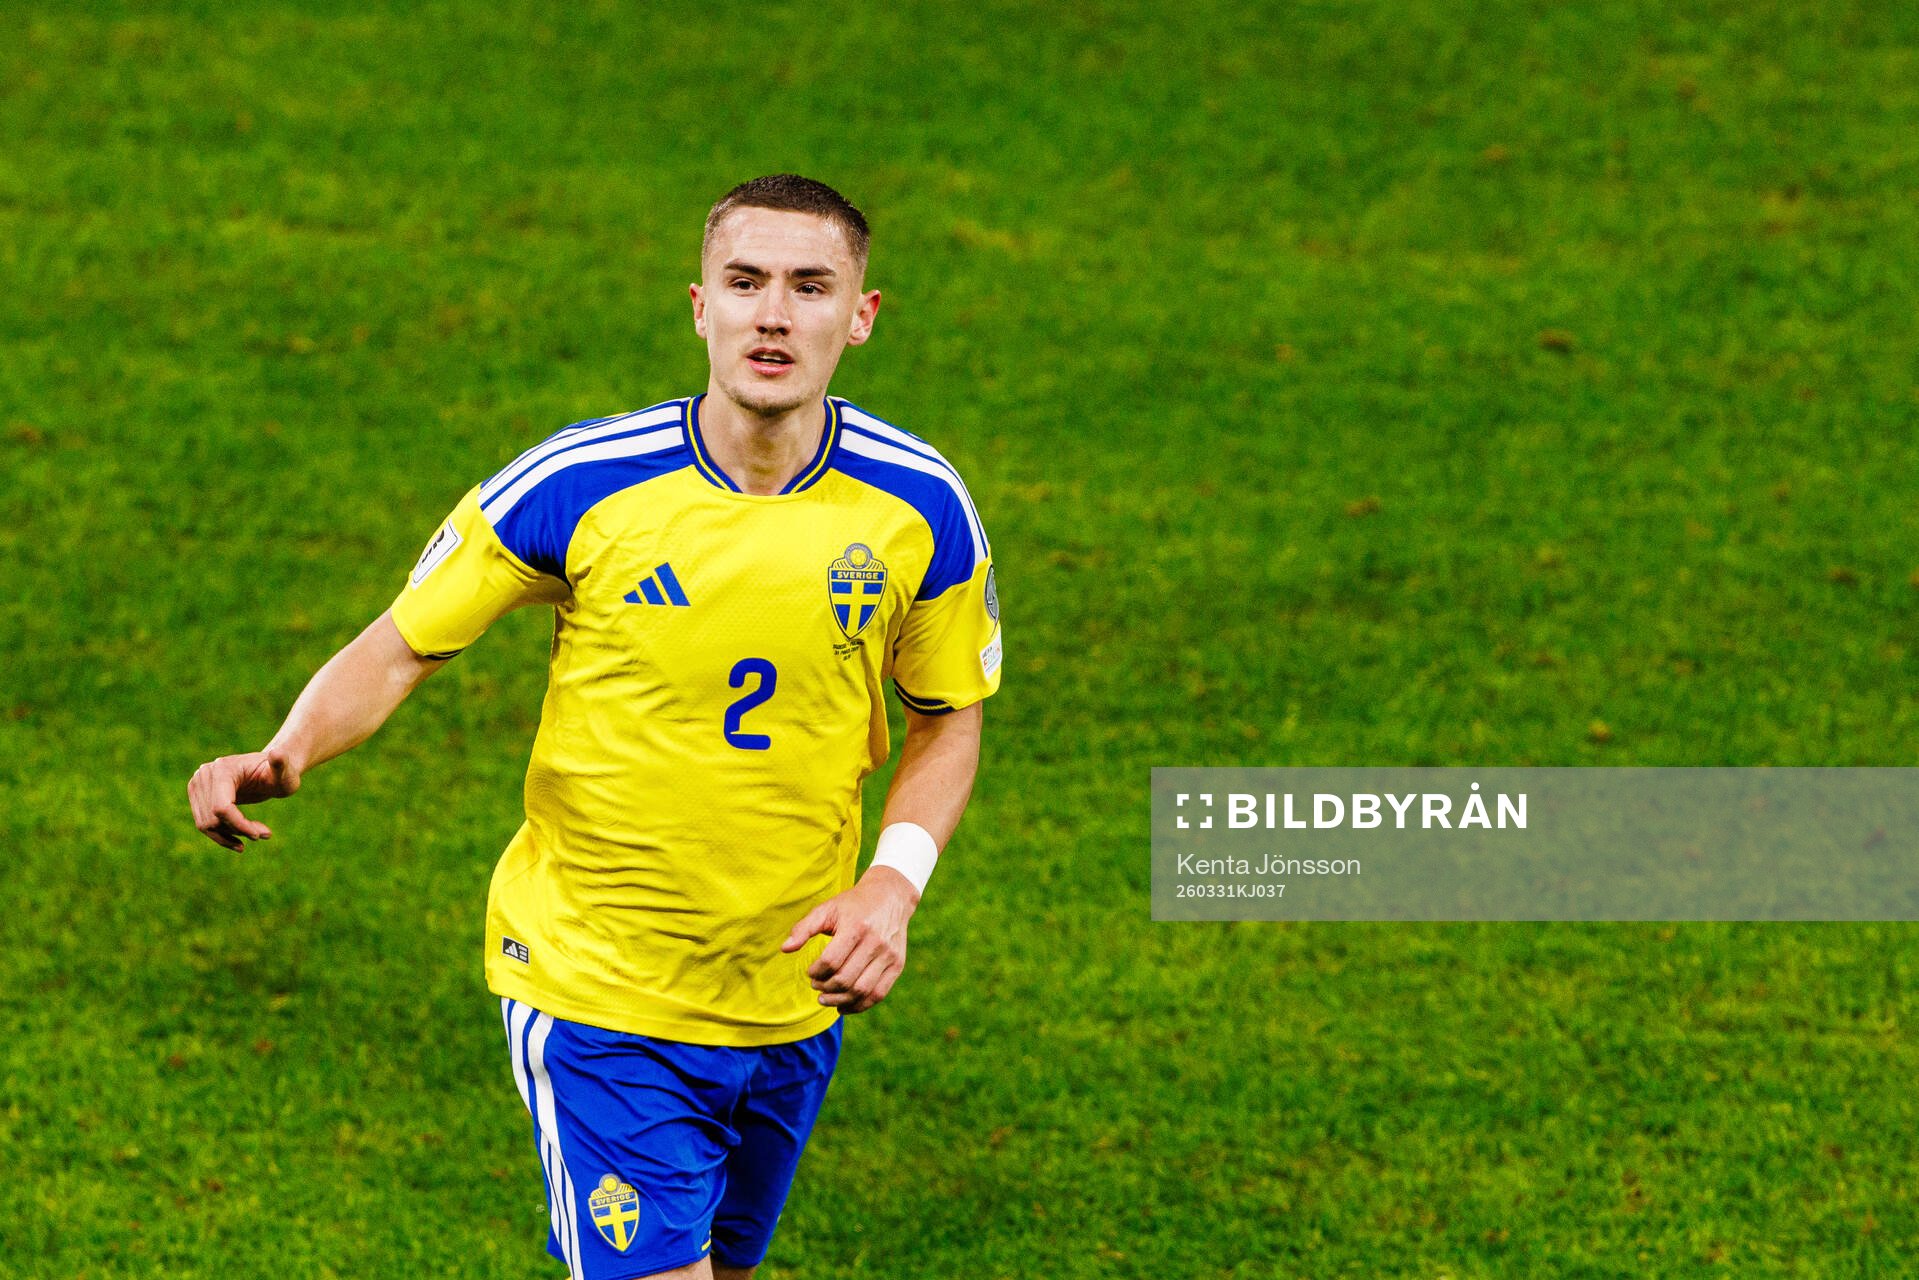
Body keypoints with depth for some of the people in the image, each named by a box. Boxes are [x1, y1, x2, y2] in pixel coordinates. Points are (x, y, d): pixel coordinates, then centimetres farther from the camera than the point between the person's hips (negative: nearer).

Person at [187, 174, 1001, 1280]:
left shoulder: (920, 506, -8)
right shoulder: (577, 486, -16)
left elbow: (950, 717, 8)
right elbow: (402, 648, -5)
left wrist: (895, 881, -10)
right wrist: (285, 755, -25)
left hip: (793, 1005, 4)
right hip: (594, 994, -4)